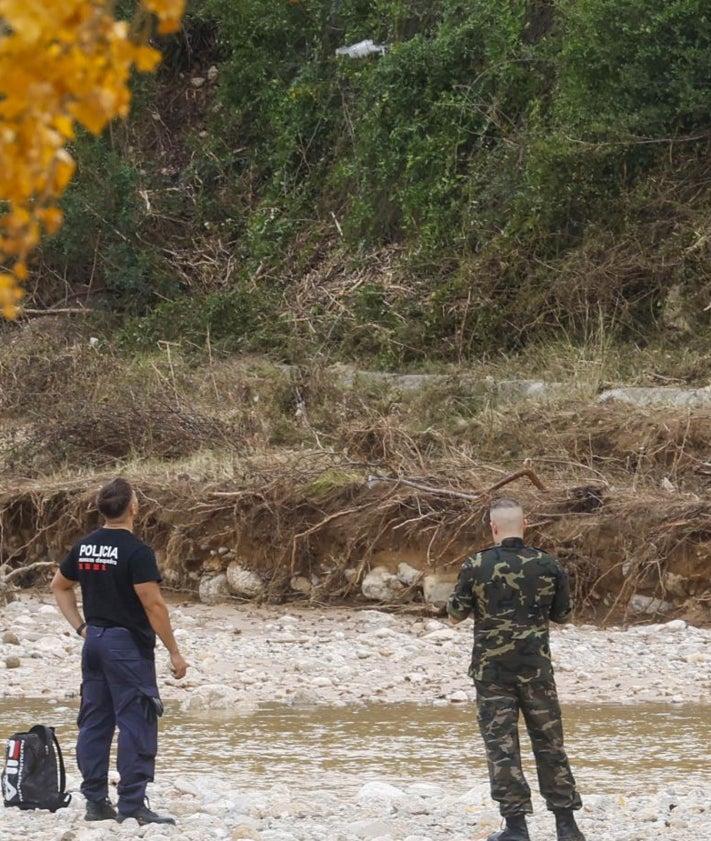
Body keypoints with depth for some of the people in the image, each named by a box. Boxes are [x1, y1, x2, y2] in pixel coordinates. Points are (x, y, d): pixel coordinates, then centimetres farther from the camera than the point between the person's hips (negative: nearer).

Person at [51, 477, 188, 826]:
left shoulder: (84, 546, 7)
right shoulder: (136, 551, -16)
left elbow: (59, 586, 19)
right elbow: (153, 605, -18)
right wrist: (174, 653, -12)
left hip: (95, 641, 8)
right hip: (128, 644, -8)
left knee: (94, 722, 10)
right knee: (136, 724, -5)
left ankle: (96, 802, 13)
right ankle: (132, 804, -8)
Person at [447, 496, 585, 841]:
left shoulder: (476, 566, -8)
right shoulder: (548, 565, -3)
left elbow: (456, 614, 2)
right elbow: (563, 614, 8)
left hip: (492, 670, -2)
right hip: (536, 668, 2)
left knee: (501, 744, 2)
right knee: (549, 742, 10)